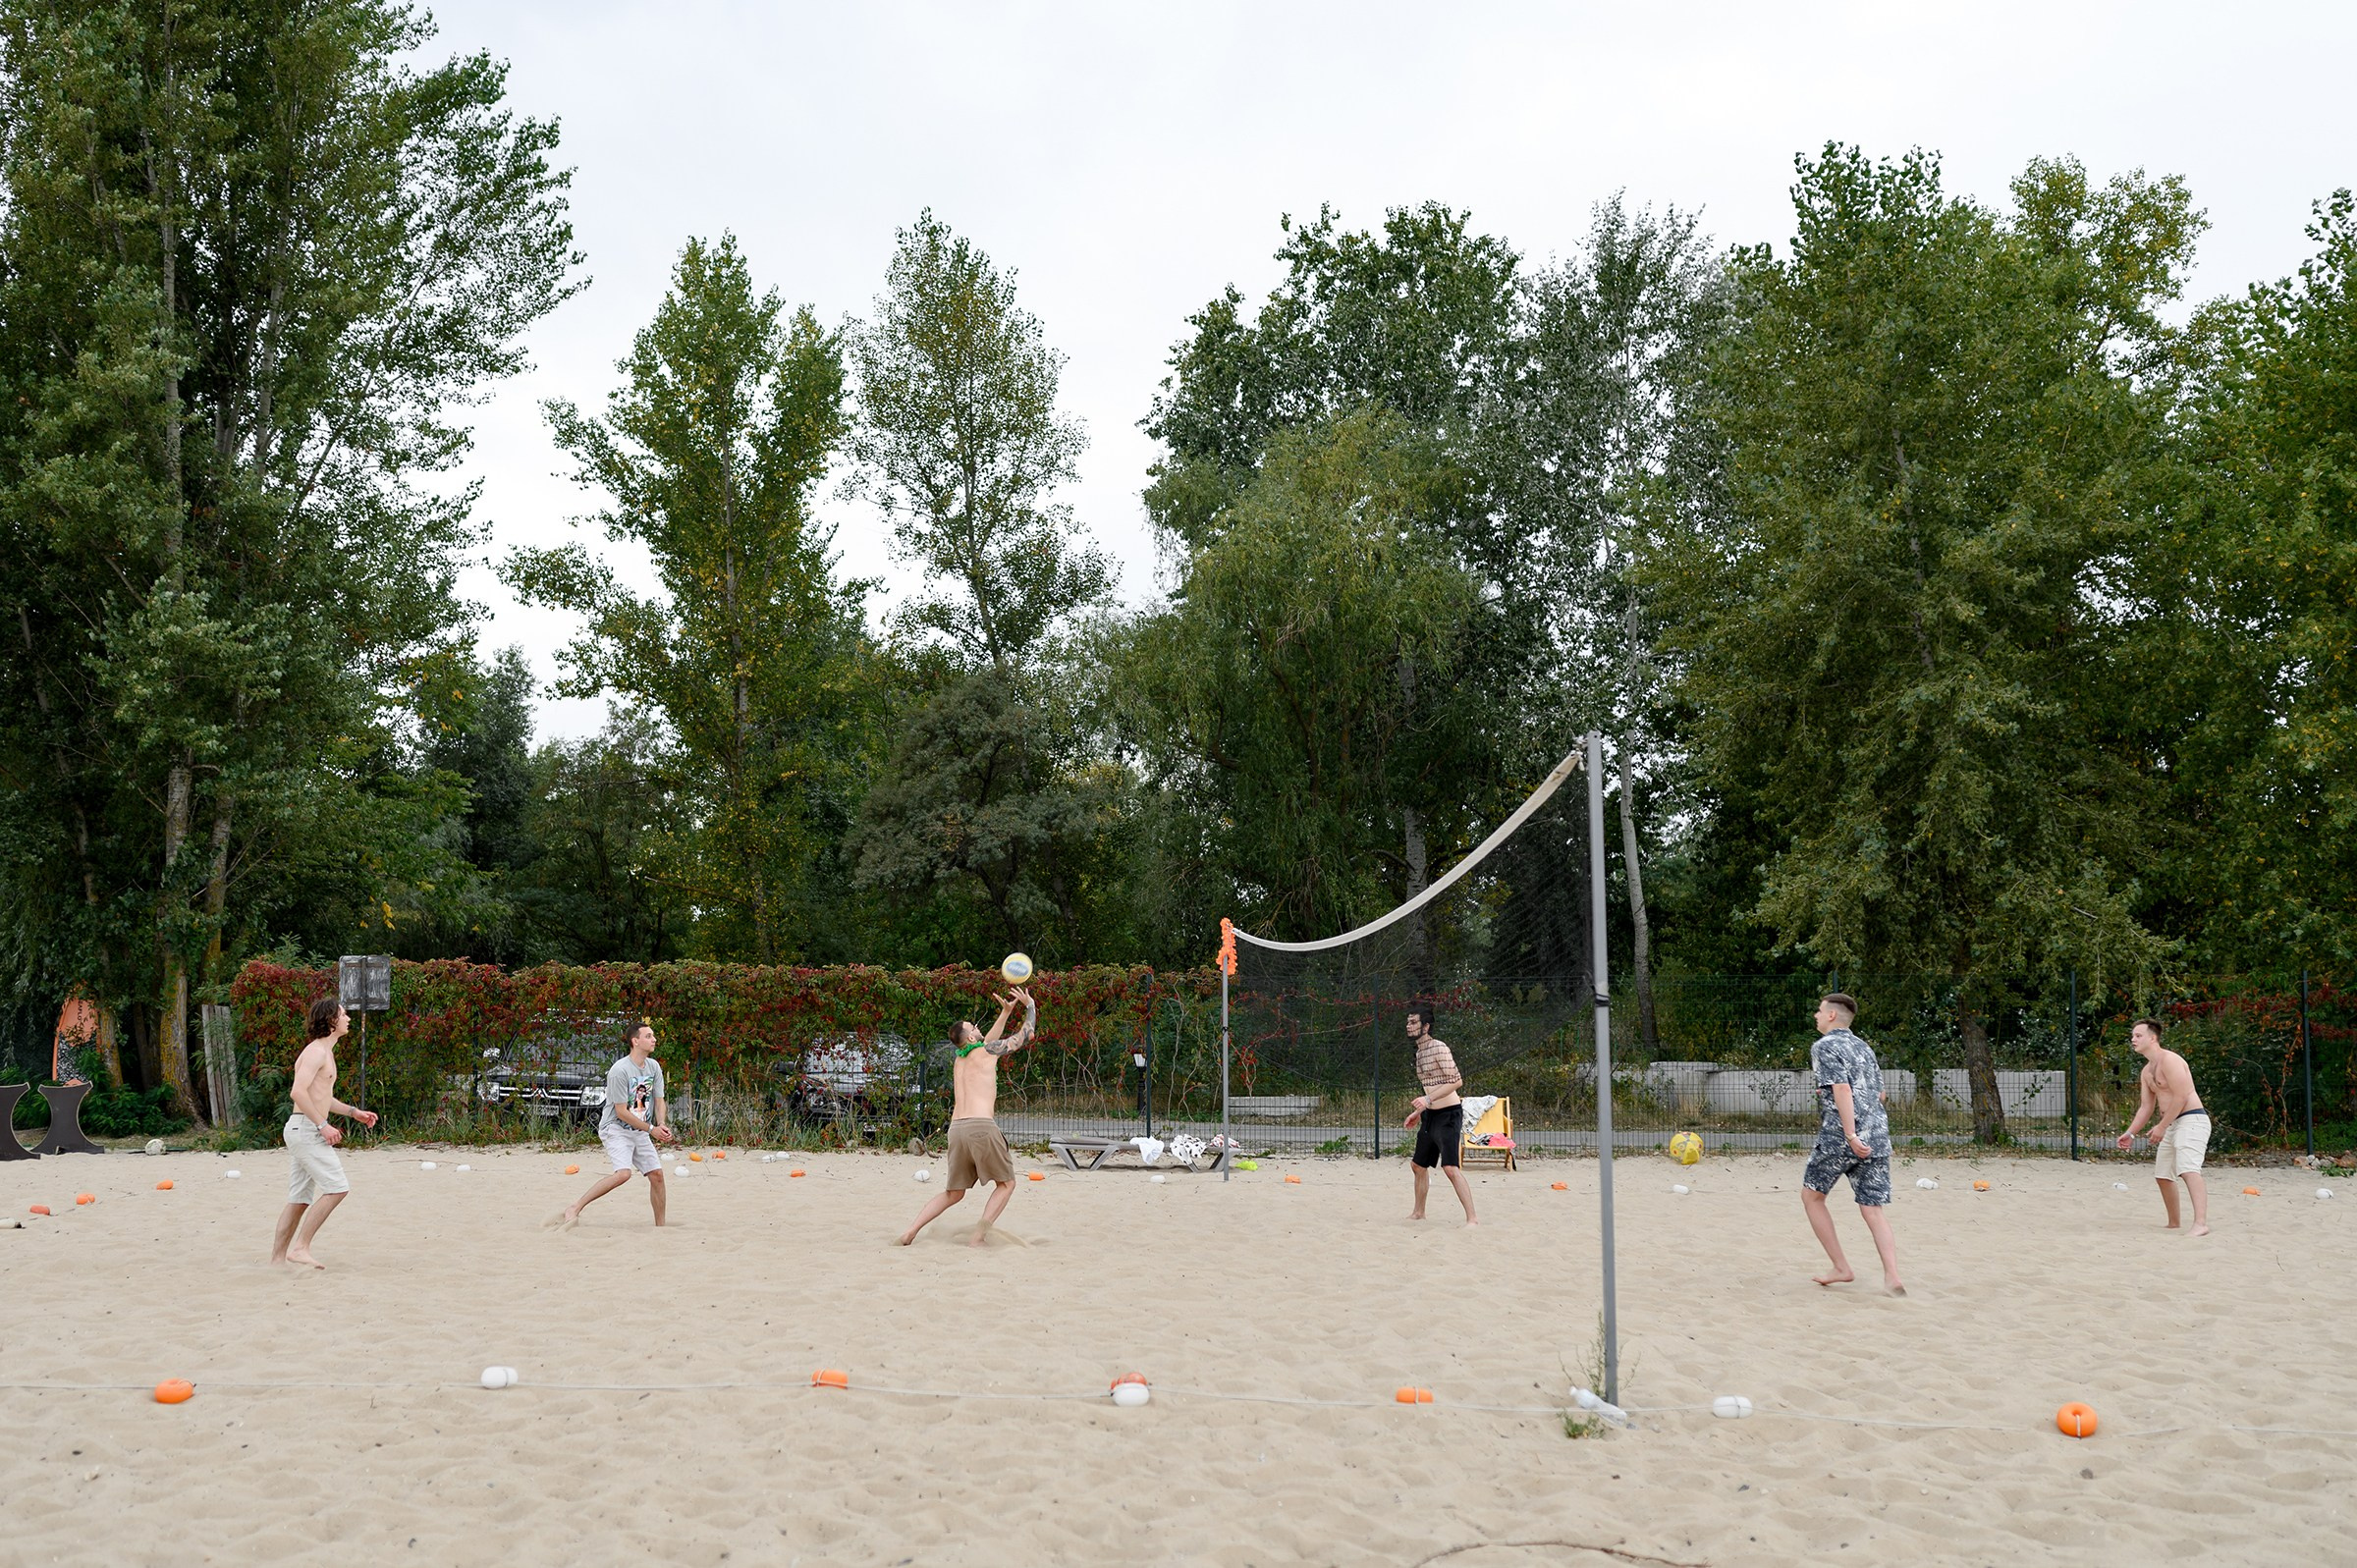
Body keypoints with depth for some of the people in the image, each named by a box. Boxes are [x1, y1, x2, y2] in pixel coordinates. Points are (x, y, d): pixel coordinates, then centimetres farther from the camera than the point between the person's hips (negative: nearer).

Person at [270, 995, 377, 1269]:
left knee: (300, 1199, 11)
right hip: (306, 1129, -10)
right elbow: (299, 1091, -24)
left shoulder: (325, 1052, 20)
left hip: (304, 1130, 10)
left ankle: (277, 1256, 13)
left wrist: (354, 1112, 23)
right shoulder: (316, 1051, -12)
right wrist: (323, 1125, -24)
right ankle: (300, 1248, -10)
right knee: (337, 1188, -12)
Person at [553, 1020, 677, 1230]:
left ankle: (660, 1226, 12)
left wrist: (662, 1125, -9)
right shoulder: (619, 1071, -18)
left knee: (656, 1174, 1)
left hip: (640, 1132, 7)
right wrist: (651, 1129, -16)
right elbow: (621, 1112, -18)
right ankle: (575, 1207, -18)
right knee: (623, 1173, -26)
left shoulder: (654, 1067, 5)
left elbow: (659, 1101, 10)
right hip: (616, 1128, -7)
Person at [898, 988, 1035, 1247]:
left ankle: (911, 1231, 5)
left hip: (956, 1129, 6)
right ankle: (979, 1235, -4)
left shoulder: (959, 1060, 24)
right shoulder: (987, 1051, 6)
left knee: (954, 1193, 19)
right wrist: (1030, 1005, 32)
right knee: (1006, 1184, 11)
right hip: (982, 1126, -6)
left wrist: (1005, 1013, 48)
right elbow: (1026, 1034, 16)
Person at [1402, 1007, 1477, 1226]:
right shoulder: (1420, 1052, 15)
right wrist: (1418, 1112, 22)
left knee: (1450, 1167, -19)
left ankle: (1472, 1218, -18)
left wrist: (1428, 1099, -28)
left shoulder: (1439, 1048, -15)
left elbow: (1457, 1080, -22)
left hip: (1448, 1114, -10)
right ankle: (1419, 1213, 32)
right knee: (1419, 1166, 17)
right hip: (1430, 1116, 10)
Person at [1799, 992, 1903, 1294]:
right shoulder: (1863, 1047, 18)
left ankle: (1841, 1269, 10)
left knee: (1811, 1195, 12)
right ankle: (1892, 1277, -9)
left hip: (1840, 1137, -6)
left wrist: (1851, 1135, -22)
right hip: (1878, 1137, 6)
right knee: (1873, 1209, 6)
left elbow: (1842, 1089, -18)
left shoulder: (1824, 1046, -5)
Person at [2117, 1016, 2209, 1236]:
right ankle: (2173, 1223, 30)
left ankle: (2201, 1224, -38)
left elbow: (2181, 1096, -21)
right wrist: (2130, 1133, 12)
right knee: (2163, 1175, 16)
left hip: (2191, 1120, -11)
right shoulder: (2146, 1072, 17)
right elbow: (2146, 1107, 20)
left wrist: (2161, 1126, -19)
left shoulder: (2169, 1060, -14)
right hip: (2172, 1125, 11)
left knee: (2188, 1169, -27)